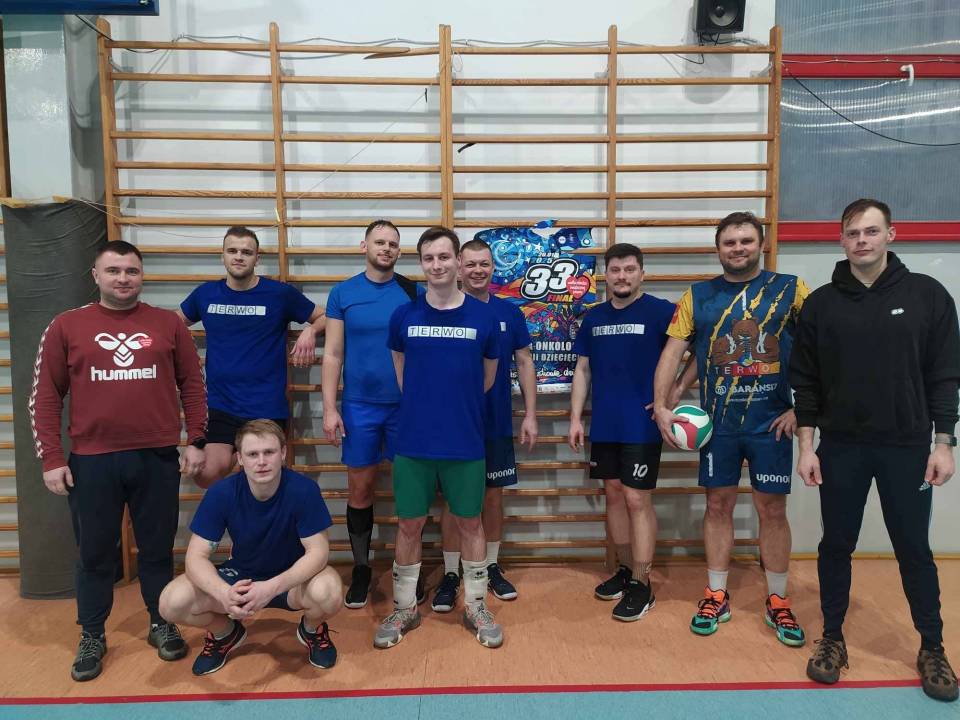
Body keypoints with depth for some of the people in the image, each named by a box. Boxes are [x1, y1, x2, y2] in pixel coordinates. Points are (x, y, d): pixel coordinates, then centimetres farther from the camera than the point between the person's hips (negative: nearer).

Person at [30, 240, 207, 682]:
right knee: (95, 554, 12)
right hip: (91, 461, 0)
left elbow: (192, 385, 6)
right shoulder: (67, 326, 3)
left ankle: (161, 624, 29)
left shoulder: (168, 324, 4)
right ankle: (91, 637, 29)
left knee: (157, 549, 12)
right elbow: (45, 397, 3)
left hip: (157, 458, 0)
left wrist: (195, 442, 2)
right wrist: (51, 459, -1)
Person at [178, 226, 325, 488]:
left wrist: (310, 331, -15)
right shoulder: (205, 293, 4)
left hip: (267, 408, -2)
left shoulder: (281, 294, -5)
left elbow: (324, 317, 6)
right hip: (219, 407, 2)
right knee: (208, 475, -8)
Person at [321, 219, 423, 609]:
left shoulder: (412, 292, 1)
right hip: (359, 405, 0)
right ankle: (361, 568, 24)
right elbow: (332, 354, 1)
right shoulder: (342, 293, 2)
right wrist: (330, 408, -5)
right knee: (360, 489, 8)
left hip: (406, 404, 0)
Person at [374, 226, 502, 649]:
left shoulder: (483, 316, -3)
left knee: (469, 523, 12)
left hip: (465, 443, 0)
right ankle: (404, 609, 28)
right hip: (413, 442, 1)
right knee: (409, 525, 10)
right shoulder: (404, 316, -1)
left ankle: (476, 607, 29)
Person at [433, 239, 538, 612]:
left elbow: (524, 363, 6)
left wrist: (530, 415, 1)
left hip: (497, 424, 2)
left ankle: (491, 567, 28)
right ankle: (450, 575, 18)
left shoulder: (509, 313, 2)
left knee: (493, 497, 12)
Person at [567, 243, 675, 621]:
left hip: (642, 425, -5)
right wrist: (575, 417, 8)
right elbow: (583, 369, 13)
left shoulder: (660, 311, -6)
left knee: (637, 499, -2)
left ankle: (642, 585, 9)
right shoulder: (593, 317, 9)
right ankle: (625, 569, 28)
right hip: (603, 425, 5)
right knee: (614, 495, 12)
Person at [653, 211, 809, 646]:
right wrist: (660, 405, -8)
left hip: (771, 422, -1)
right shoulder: (697, 297, 5)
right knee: (718, 506, 10)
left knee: (772, 510, 7)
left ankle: (778, 602, 24)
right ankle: (716, 597, 23)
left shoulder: (791, 289, 0)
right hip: (717, 423, 2)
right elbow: (672, 352, 2)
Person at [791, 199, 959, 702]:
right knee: (836, 546, 10)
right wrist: (806, 446, -3)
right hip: (840, 448, 1)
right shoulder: (821, 303, 0)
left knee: (914, 549, 9)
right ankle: (832, 639, 26)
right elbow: (806, 382, 1)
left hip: (907, 448, -1)